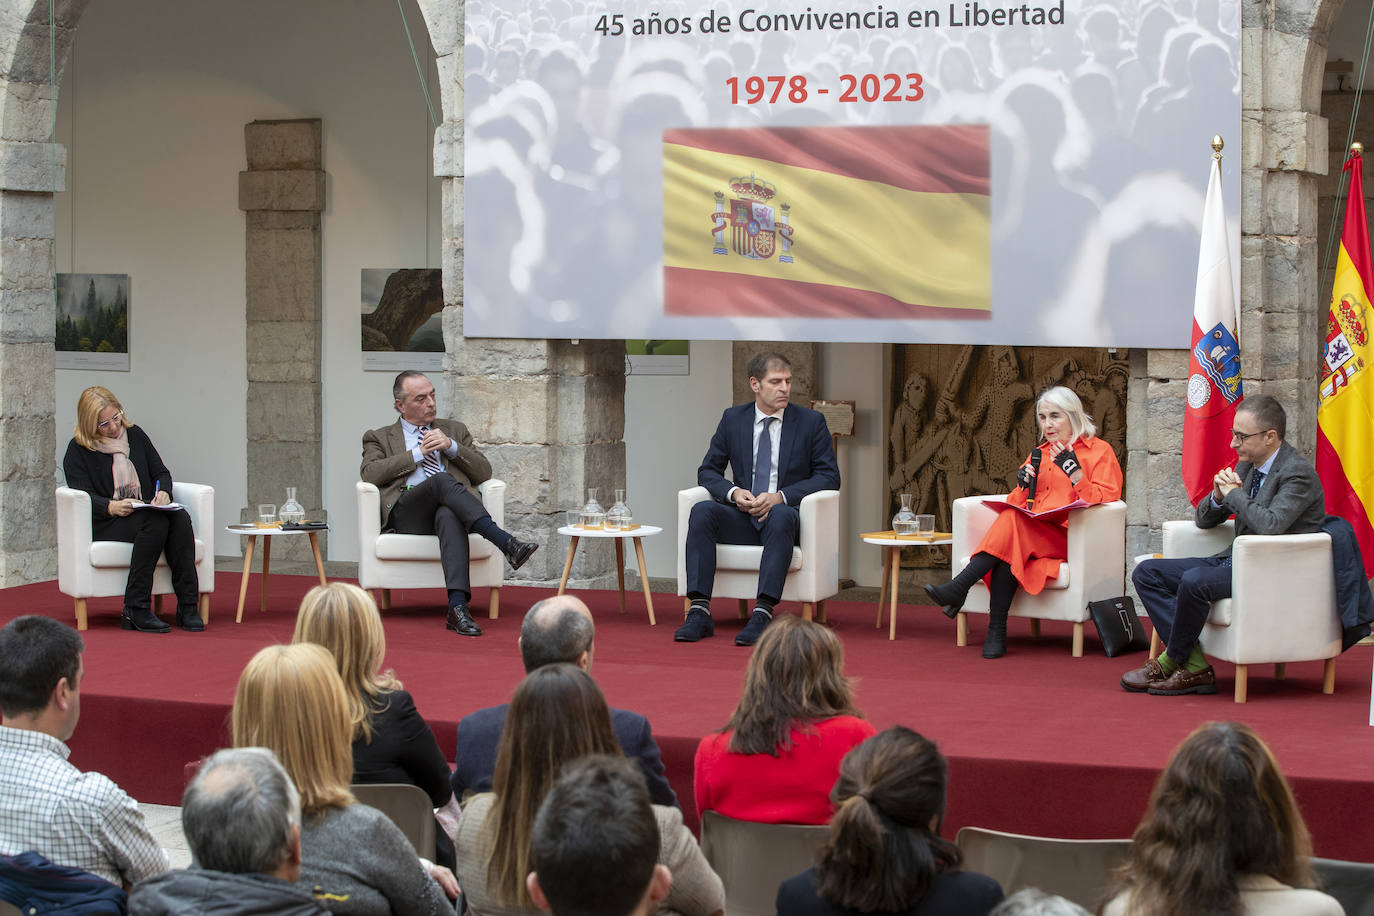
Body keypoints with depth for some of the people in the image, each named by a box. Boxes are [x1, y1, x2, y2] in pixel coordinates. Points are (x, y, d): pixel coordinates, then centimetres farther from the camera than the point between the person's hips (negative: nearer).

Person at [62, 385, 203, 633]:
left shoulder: (134, 434, 16)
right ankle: (136, 610, -36)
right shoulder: (78, 450, 3)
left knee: (180, 518, -30)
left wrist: (163, 492, -4)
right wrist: (112, 507, -26)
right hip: (105, 524, -4)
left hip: (147, 512, 4)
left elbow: (161, 472, 20)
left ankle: (187, 606, -33)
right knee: (155, 522, -36)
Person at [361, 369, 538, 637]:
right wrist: (418, 453, 1)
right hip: (405, 512, -1)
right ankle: (506, 544, -47)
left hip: (446, 509, 1)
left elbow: (484, 473, 19)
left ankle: (458, 607, -54)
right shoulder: (379, 438, 23)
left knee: (449, 515, -39)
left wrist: (451, 447, 4)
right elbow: (370, 474, 1)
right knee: (442, 480, -35)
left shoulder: (455, 430, 30)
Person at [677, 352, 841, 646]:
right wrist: (733, 492, -12)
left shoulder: (811, 422, 3)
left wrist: (780, 497, -16)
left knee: (781, 516, -38)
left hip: (784, 515, -3)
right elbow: (708, 471, 12)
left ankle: (762, 614, -46)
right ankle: (699, 613, -33)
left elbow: (829, 477, -2)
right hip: (743, 517, 3)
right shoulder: (733, 419, 10)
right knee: (702, 511, -27)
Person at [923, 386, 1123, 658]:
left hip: (1070, 538, -5)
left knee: (1013, 523, -33)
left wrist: (1075, 473, -15)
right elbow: (1019, 505, 21)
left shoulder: (1099, 452, 9)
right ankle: (996, 633, -36)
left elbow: (1104, 502, -4)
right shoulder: (1040, 454, 27)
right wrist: (1023, 485, 0)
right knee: (1008, 556, -33)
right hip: (1033, 536, 5)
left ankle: (960, 586, -36)